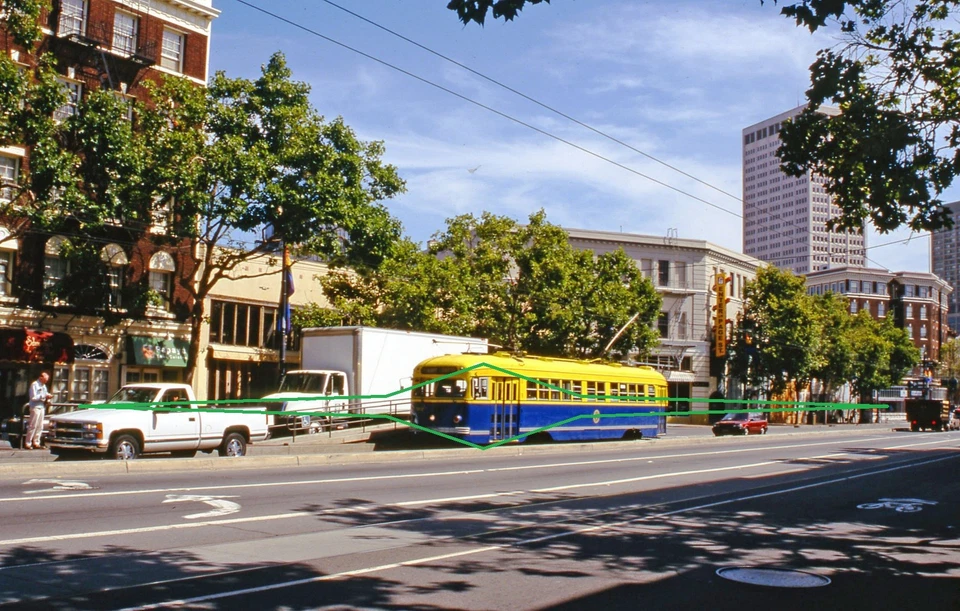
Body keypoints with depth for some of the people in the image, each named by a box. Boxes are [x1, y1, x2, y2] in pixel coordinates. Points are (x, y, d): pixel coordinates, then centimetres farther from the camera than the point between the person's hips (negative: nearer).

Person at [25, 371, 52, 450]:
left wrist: (47, 399, 3)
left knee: (40, 426, 7)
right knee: (33, 426, -7)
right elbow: (33, 397, -16)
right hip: (35, 407, -8)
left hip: (42, 407, 8)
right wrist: (44, 396, -18)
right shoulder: (34, 385, -9)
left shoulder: (44, 386, 16)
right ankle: (28, 443, -2)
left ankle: (36, 442, 12)